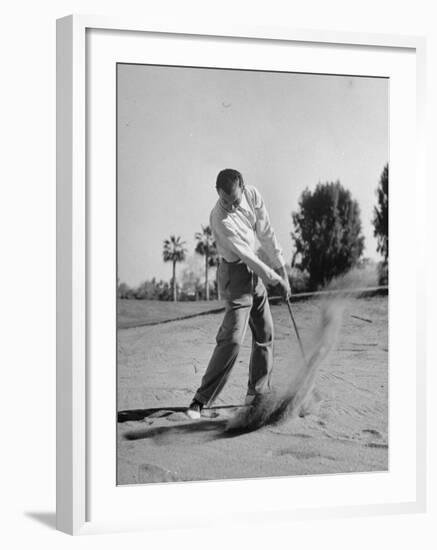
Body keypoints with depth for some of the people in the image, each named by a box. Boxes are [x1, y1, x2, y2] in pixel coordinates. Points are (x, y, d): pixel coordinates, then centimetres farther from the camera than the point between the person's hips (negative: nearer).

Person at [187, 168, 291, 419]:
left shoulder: (253, 196, -8)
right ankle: (202, 399, -15)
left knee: (265, 333, 12)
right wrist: (275, 278, -15)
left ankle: (258, 393, 25)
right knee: (232, 337, -16)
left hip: (255, 270, 7)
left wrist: (281, 268, -1)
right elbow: (243, 253, -23)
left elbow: (266, 233, 0)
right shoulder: (220, 218, -27)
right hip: (235, 272, -7)